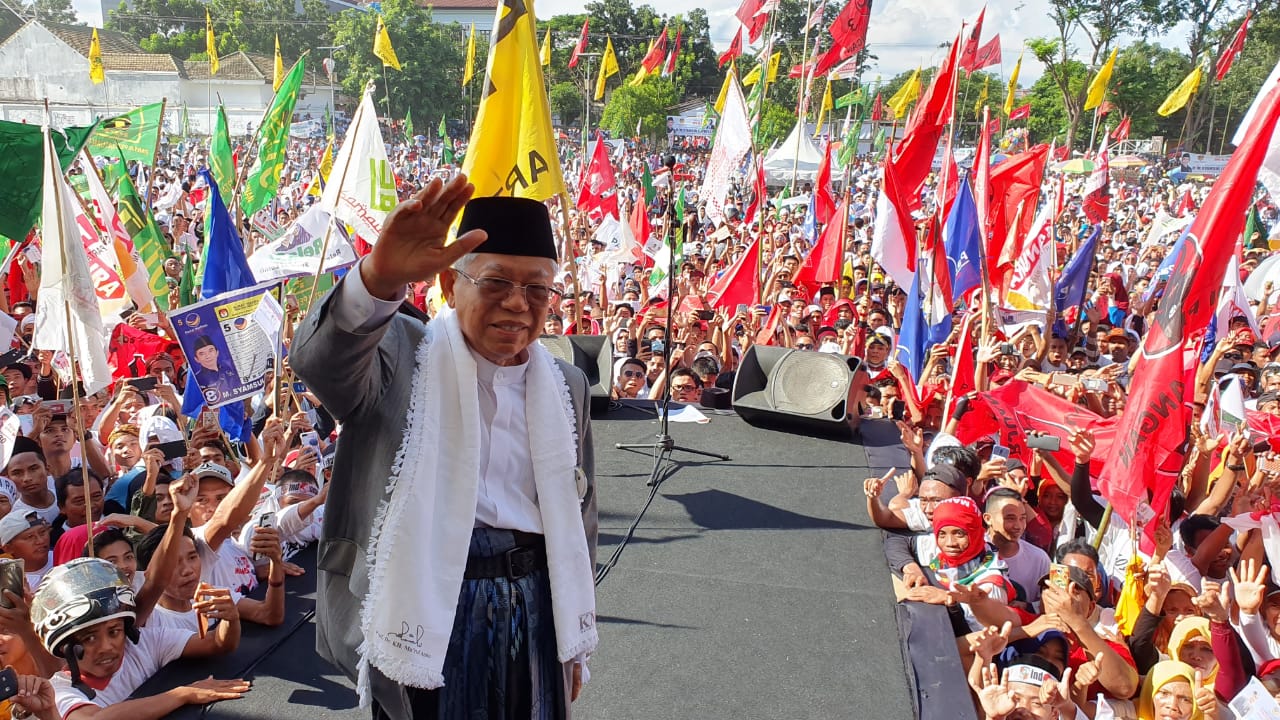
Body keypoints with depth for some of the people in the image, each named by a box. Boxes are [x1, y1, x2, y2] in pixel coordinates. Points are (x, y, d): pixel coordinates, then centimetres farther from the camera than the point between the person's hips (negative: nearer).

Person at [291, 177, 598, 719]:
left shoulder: (567, 386, 7)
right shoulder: (403, 355, -7)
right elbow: (322, 360, -29)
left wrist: (575, 641, 16)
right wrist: (381, 277, -49)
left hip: (534, 613, 4)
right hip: (426, 609, -4)